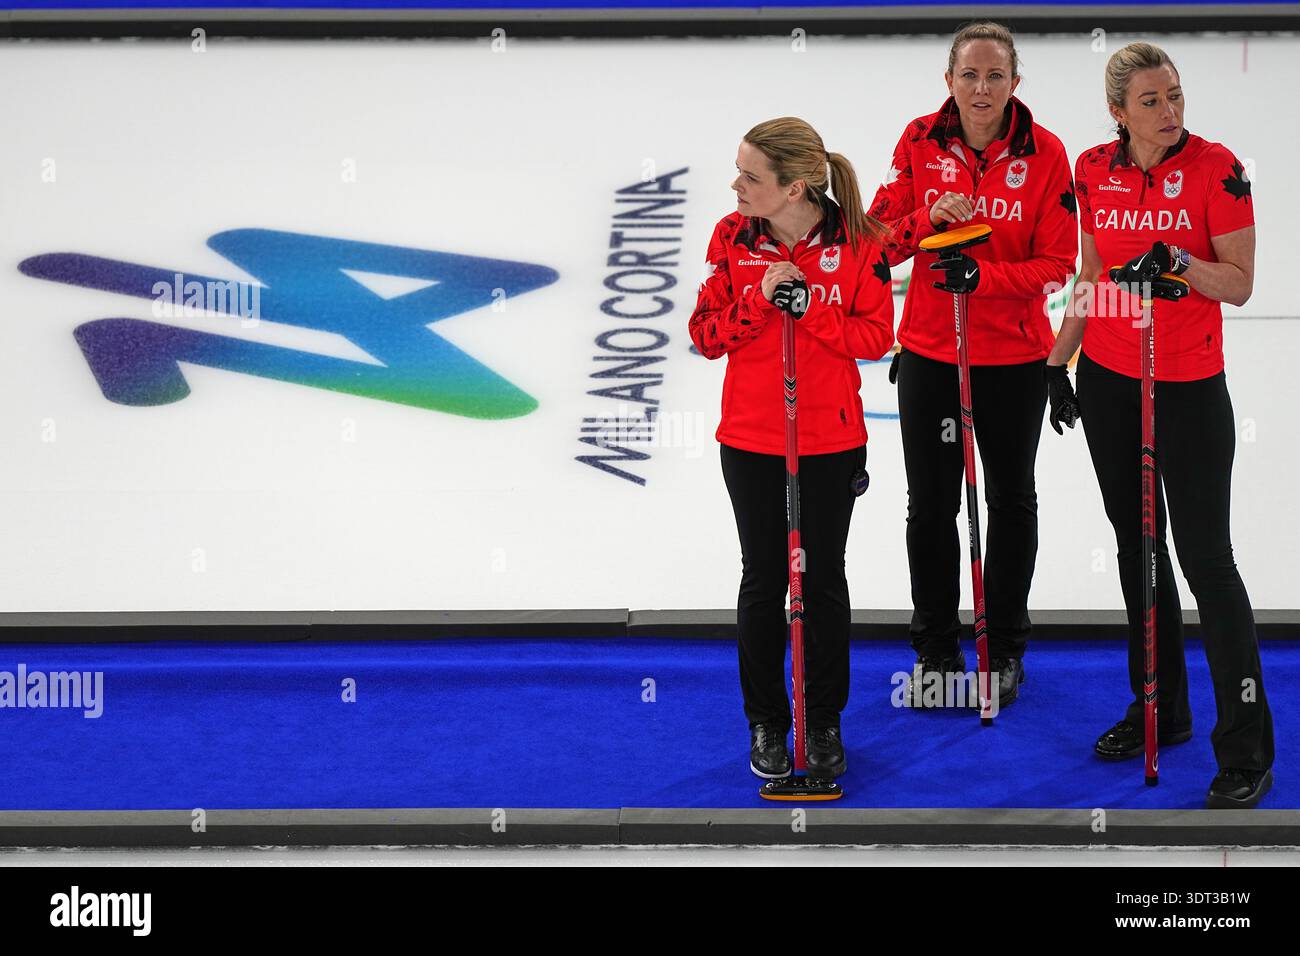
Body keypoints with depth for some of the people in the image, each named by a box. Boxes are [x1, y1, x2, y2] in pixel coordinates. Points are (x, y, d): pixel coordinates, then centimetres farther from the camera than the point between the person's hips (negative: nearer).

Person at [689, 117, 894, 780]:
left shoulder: (856, 240, -10)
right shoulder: (732, 236, -5)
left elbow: (876, 335, -7)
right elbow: (706, 334, -3)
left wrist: (810, 310, -20)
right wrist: (759, 303, -19)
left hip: (832, 439, -1)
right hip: (751, 439, 1)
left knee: (823, 581, 10)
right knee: (764, 580, 9)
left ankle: (824, 724, 23)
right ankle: (765, 724, 22)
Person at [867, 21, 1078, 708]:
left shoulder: (1045, 153, -11)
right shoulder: (920, 142, -6)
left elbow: (1057, 263, -10)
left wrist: (984, 276, -24)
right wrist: (928, 221, -23)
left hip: (1014, 355, -1)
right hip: (929, 351, 1)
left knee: (1011, 499, 14)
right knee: (931, 503, 9)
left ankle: (1003, 648, 29)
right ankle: (935, 649, 24)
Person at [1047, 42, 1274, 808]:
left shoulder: (1216, 169, -12)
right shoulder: (1095, 171, 1)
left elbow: (1239, 285, -11)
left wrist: (1178, 260, -28)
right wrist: (1060, 358, 11)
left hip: (1188, 386, -5)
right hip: (1108, 378, 5)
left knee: (1205, 557, -7)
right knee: (1136, 543, 14)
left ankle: (1247, 751, -2)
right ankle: (1161, 709, 29)